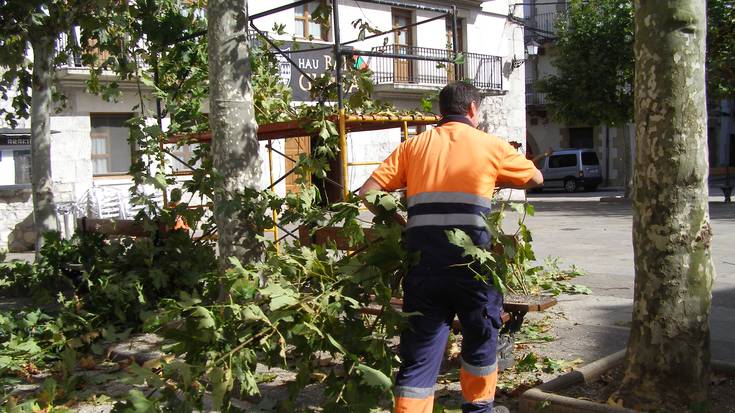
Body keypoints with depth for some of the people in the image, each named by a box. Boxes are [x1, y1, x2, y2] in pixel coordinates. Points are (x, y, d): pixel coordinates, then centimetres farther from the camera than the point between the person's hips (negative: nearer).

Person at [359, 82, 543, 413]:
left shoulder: (413, 146, 11)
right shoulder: (490, 145, 7)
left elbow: (368, 193, 5)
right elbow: (536, 178, 23)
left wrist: (396, 220, 17)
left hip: (423, 264, 2)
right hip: (470, 262, -1)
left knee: (419, 354, 7)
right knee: (480, 340, 22)